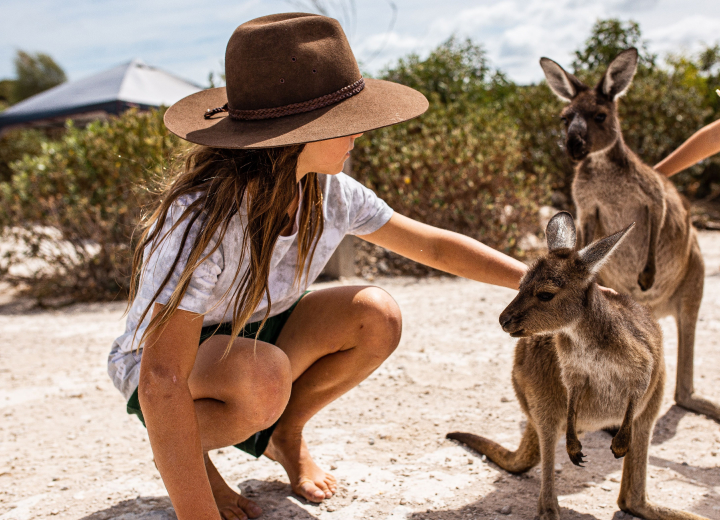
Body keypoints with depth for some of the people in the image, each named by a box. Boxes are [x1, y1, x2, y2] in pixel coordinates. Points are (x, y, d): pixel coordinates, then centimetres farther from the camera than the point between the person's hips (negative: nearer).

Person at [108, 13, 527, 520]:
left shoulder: (331, 193, -15)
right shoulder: (203, 216, -35)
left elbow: (434, 245, -2)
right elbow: (162, 381, -38)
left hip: (255, 337, 6)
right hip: (165, 366, -6)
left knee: (376, 318, -16)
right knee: (264, 378, -38)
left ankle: (286, 434, 7)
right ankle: (190, 457, -4)